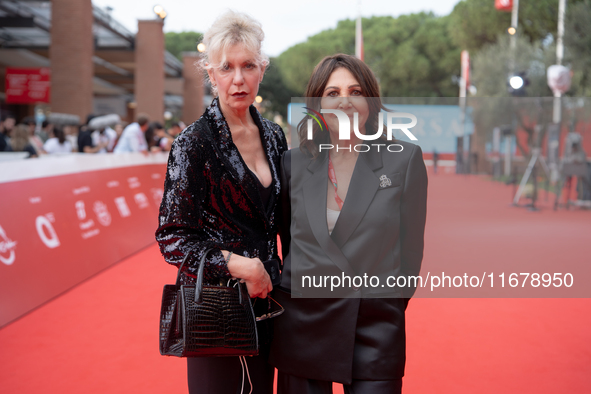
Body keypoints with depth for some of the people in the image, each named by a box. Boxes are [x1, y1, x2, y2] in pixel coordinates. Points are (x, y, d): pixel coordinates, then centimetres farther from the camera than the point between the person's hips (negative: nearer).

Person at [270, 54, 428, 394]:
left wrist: (389, 306, 5)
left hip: (374, 329, -2)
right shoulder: (294, 164, 5)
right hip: (301, 324, 2)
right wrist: (297, 287, 10)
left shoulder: (405, 159, -2)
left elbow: (411, 246, 2)